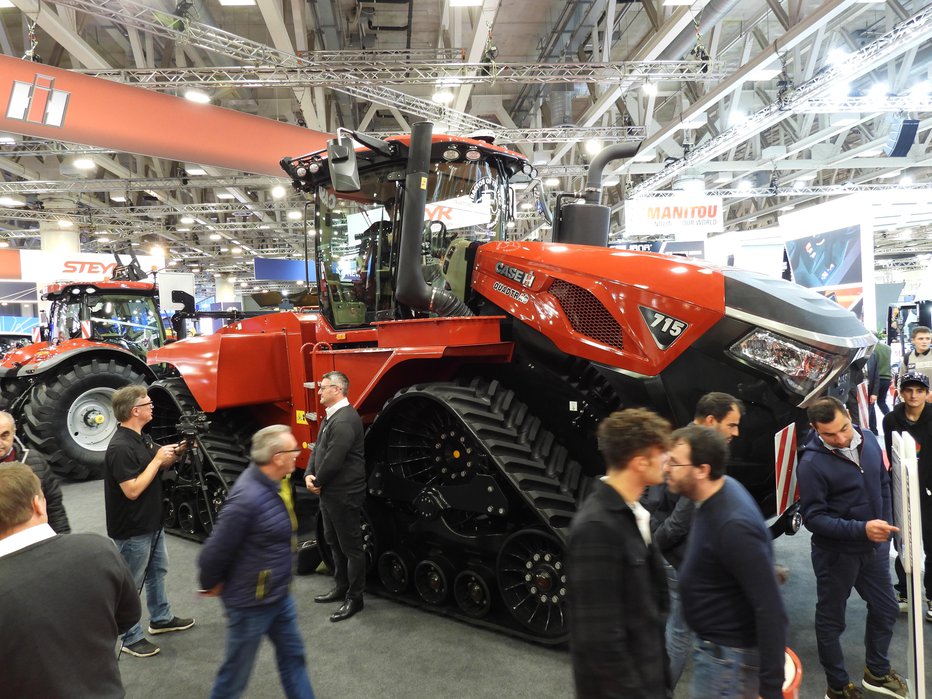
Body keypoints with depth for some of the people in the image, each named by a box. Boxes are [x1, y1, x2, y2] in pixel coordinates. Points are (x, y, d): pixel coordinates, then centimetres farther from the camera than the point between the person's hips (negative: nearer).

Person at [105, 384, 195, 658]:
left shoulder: (140, 438, 3)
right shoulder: (120, 447, -26)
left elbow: (160, 466, 16)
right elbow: (132, 490, -29)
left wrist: (174, 452, -2)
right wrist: (157, 459, -24)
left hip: (152, 523, 10)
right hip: (132, 531, -10)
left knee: (158, 570, 23)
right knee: (131, 584, 5)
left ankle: (161, 619, 40)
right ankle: (131, 639, 20)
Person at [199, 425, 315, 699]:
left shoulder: (276, 481, -4)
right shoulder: (248, 498, -32)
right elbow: (215, 549, -22)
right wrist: (211, 584, -5)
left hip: (280, 595, 8)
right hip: (251, 602, -8)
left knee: (293, 656, 20)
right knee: (236, 672, 12)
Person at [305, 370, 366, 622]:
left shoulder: (344, 420, -22)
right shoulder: (331, 416, 12)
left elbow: (333, 459, -26)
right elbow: (318, 449, 12)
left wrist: (318, 482, -11)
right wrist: (310, 475, -4)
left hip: (344, 494, -11)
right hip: (329, 493, 11)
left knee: (351, 547, 2)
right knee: (334, 542, 22)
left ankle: (354, 598, 12)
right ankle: (341, 587, 37)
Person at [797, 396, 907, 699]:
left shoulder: (868, 439, -6)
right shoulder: (811, 464, -26)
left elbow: (883, 484, 9)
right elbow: (813, 517, -23)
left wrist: (885, 525, 10)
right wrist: (862, 529, -32)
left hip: (874, 546, 7)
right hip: (836, 553, -6)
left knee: (886, 609, 22)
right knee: (831, 620, 11)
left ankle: (877, 672, 46)